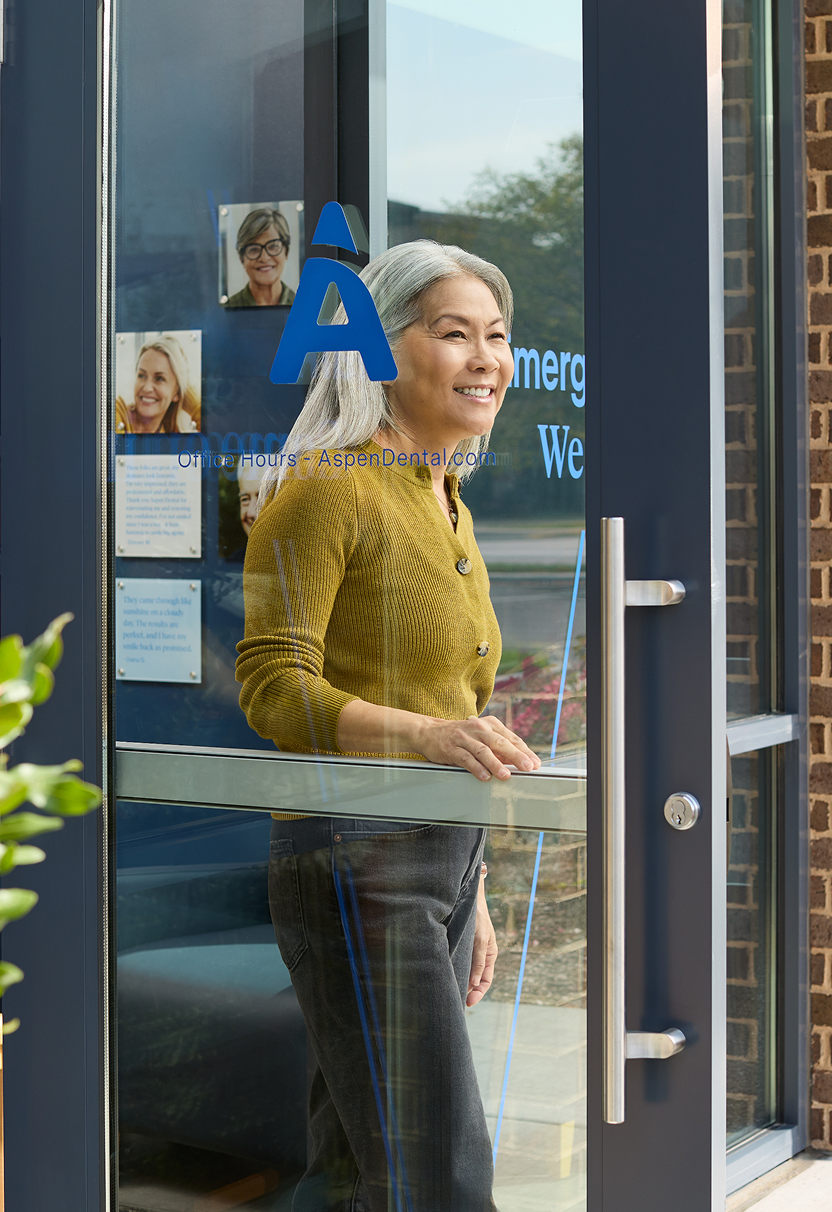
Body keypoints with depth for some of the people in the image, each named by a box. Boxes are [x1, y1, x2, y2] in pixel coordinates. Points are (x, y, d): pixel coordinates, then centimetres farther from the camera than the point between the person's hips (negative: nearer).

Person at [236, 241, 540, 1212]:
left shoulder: (449, 509, 19)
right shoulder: (327, 487, -8)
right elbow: (273, 685, -15)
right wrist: (428, 733, -30)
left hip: (441, 869, 9)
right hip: (354, 864, -8)